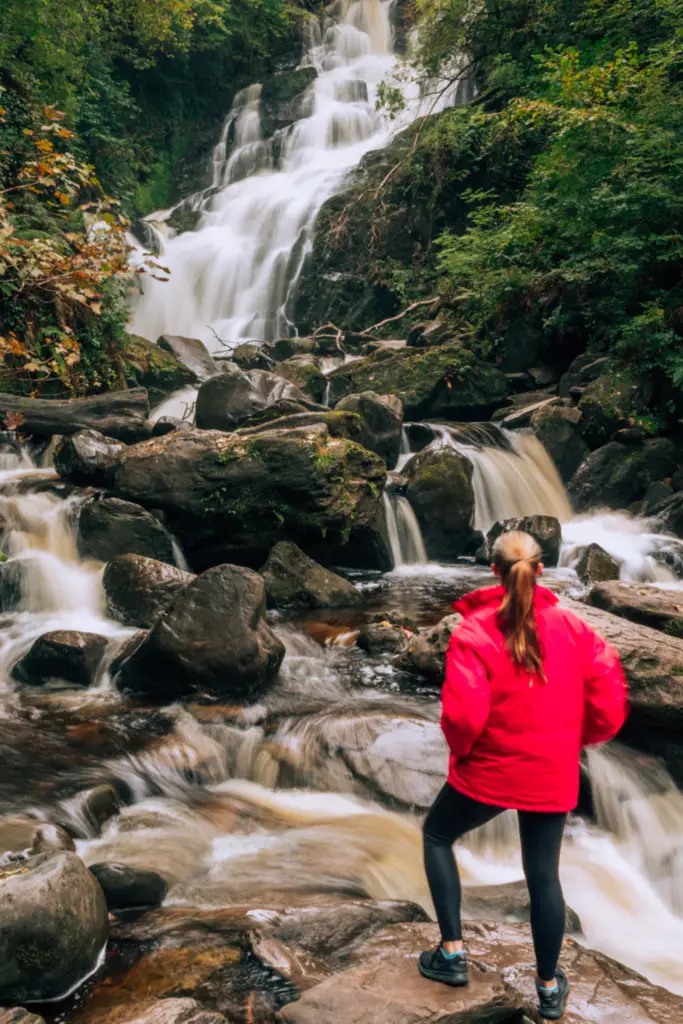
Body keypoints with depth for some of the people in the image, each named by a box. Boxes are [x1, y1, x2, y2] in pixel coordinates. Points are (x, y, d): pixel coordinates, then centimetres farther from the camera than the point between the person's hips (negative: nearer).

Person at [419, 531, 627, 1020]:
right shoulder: (574, 627, -5)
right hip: (553, 775, 3)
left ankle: (453, 952, 23)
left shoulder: (474, 630, -16)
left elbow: (463, 714, -23)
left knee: (437, 835, 23)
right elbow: (611, 705, -4)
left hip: (488, 770, -3)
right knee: (544, 874, 19)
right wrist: (574, 740, 13)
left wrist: (461, 749, -2)